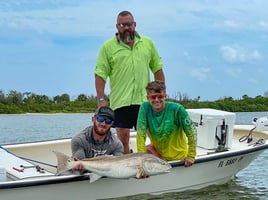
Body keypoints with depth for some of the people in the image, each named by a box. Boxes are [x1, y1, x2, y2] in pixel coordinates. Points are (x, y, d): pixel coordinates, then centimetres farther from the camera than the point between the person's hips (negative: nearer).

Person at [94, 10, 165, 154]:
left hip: (145, 100, 2)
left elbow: (157, 69, 16)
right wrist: (101, 99, -9)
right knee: (123, 137, 1)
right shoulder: (108, 47, 3)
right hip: (121, 101, -2)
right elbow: (100, 74, -1)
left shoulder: (147, 43, 12)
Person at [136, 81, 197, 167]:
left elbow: (191, 132, -16)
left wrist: (191, 156, -15)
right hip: (157, 152, 1)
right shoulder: (145, 108, -15)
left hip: (178, 156, -1)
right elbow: (141, 133, -17)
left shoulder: (176, 109, -21)